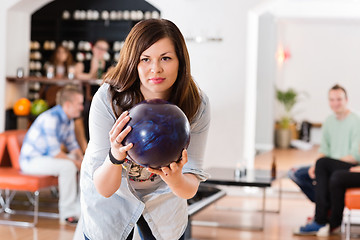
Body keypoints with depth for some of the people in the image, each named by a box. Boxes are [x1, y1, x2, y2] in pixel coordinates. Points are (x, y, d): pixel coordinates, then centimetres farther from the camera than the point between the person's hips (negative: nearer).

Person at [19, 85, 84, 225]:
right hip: (31, 160, -10)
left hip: (48, 158, 10)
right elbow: (54, 152, -29)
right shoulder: (51, 118, -26)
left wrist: (81, 159, -9)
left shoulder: (68, 120, 5)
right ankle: (67, 214, -24)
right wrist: (76, 162, -22)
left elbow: (72, 145, 10)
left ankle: (80, 208, 4)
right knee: (68, 166, -33)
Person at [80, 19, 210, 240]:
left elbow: (190, 190, -22)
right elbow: (104, 189, -30)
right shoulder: (107, 99, -30)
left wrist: (176, 180, -44)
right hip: (112, 198, -1)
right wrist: (115, 157, -50)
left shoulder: (197, 105, -25)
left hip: (163, 198, 2)